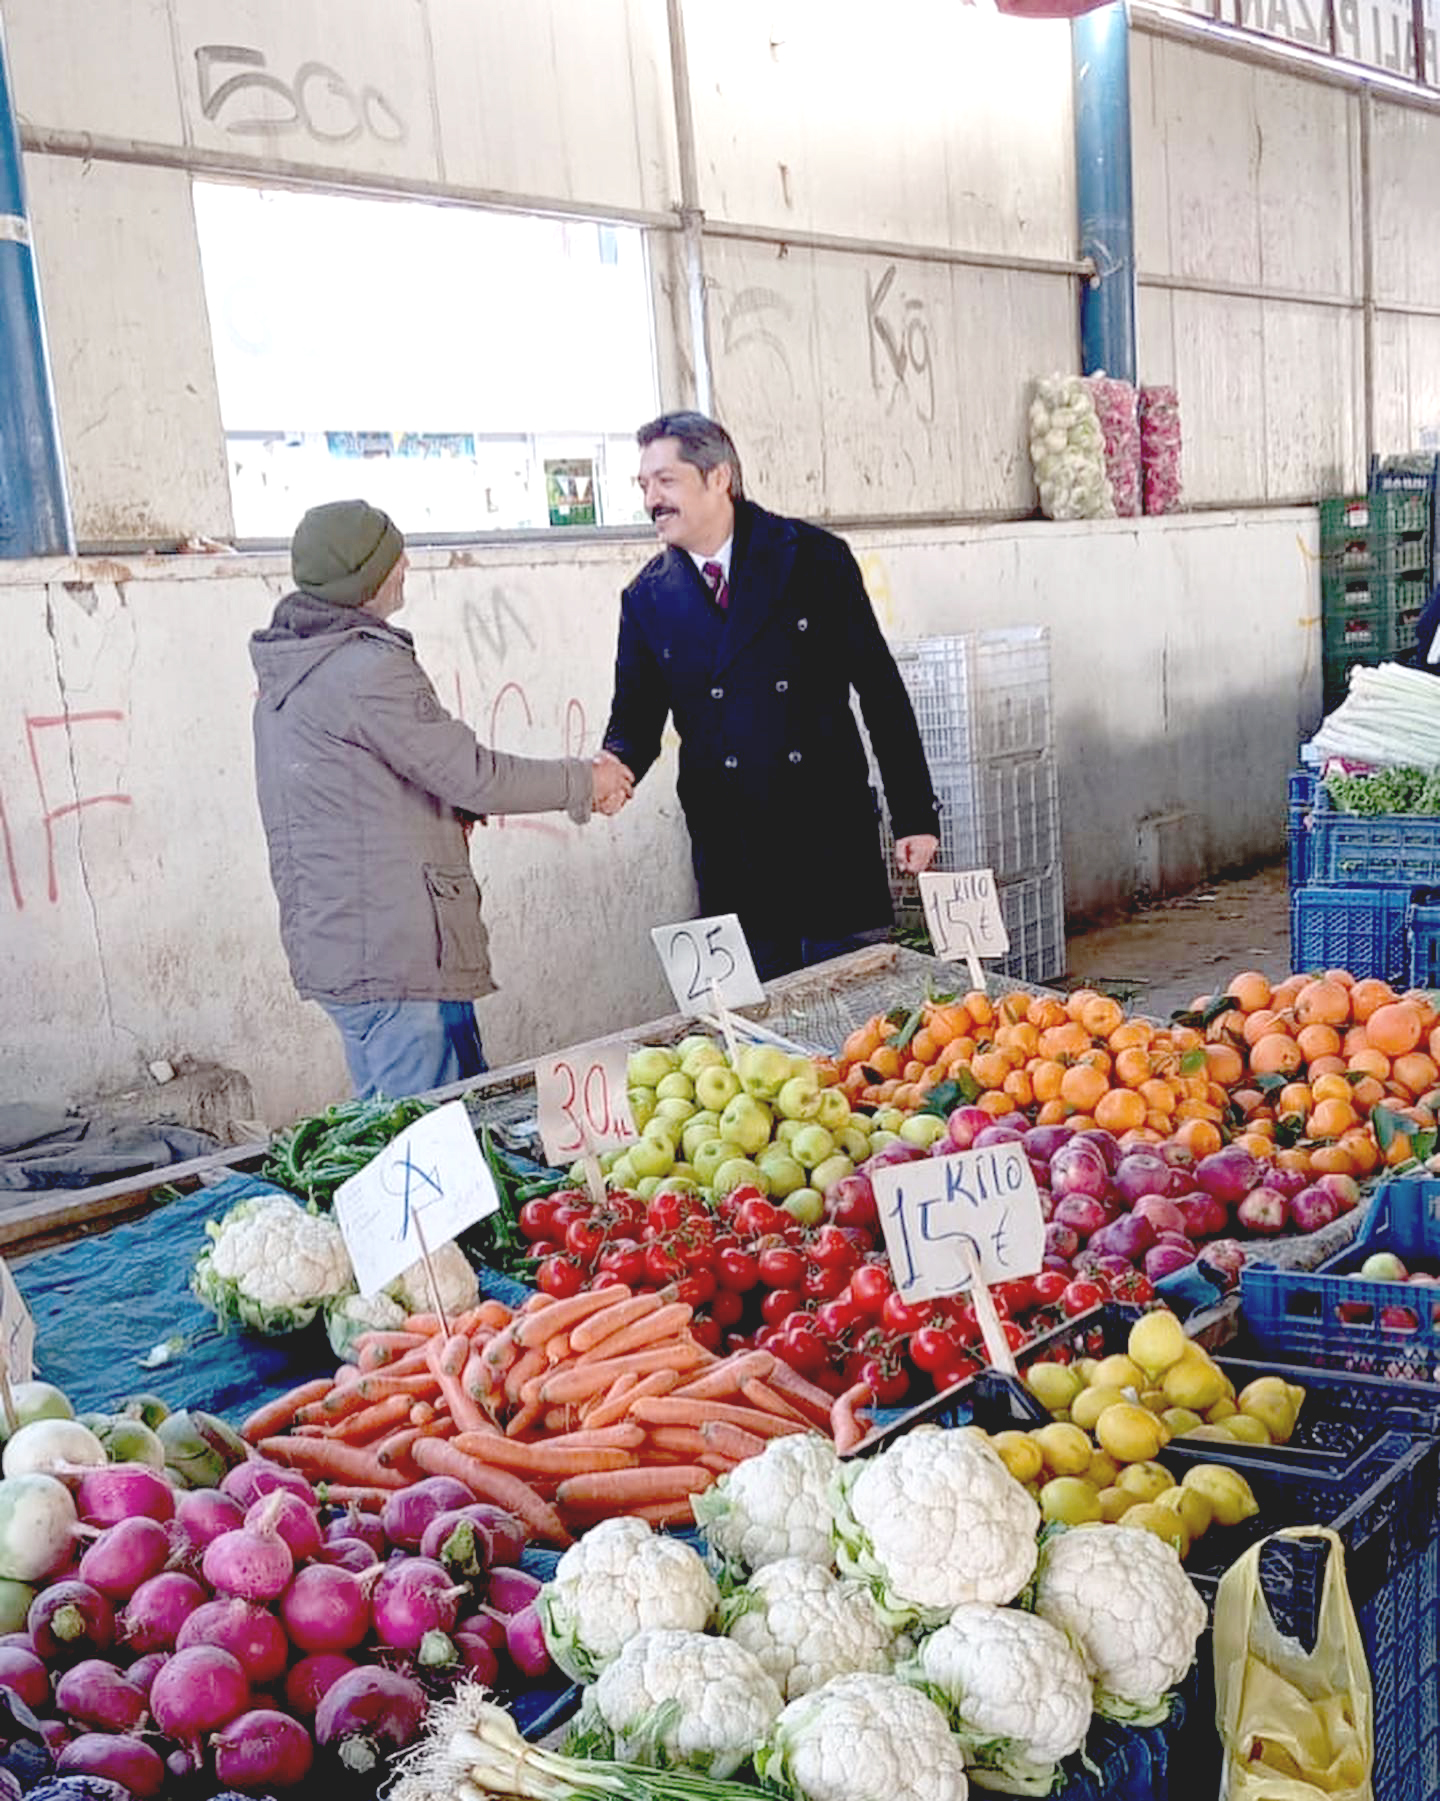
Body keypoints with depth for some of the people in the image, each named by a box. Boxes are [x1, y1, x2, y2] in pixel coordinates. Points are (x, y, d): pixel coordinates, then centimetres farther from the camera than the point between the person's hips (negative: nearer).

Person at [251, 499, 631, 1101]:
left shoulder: (288, 674, 14)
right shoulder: (367, 669, -17)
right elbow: (471, 774, -15)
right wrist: (585, 781, -1)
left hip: (333, 945, 10)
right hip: (397, 955, -10)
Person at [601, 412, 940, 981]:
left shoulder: (815, 557, -1)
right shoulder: (647, 598, 5)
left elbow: (881, 689, 0)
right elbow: (636, 717, 8)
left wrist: (914, 815, -2)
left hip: (835, 841, -1)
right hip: (729, 861, 2)